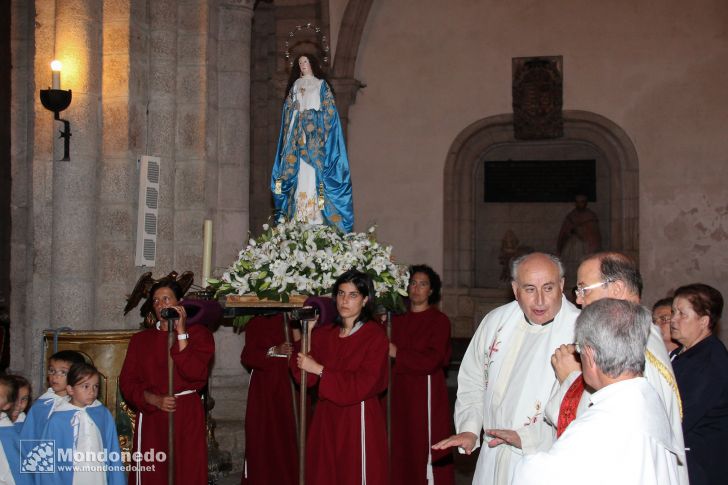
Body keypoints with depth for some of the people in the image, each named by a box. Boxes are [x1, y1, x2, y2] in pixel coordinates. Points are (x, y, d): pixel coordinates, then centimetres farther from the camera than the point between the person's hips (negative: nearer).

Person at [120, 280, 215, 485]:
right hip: (151, 417, 2)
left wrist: (181, 332, -11)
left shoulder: (198, 333, 4)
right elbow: (127, 382, 4)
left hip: (187, 416, -2)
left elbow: (196, 373, -12)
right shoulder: (140, 339, 12)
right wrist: (155, 399, -12)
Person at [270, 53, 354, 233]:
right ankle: (298, 218, -12)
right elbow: (289, 109, 15)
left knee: (313, 170, -13)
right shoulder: (295, 86, 20)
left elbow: (329, 109, 3)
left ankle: (315, 216, -17)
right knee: (299, 173, -7)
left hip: (315, 130, -3)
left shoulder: (321, 84, 11)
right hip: (297, 131, 3)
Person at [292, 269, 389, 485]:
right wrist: (306, 334, -5)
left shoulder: (375, 336, -7)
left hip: (359, 419, -5)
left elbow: (364, 384, -16)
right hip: (326, 418, 5)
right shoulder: (323, 334, 9)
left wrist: (320, 370, -14)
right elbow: (306, 379, 3)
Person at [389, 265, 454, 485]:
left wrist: (397, 354, -13)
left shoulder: (439, 320, -2)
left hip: (427, 394, -4)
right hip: (400, 393, 5)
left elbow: (432, 361, -12)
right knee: (402, 450, 4)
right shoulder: (398, 320, 13)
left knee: (426, 447, -4)